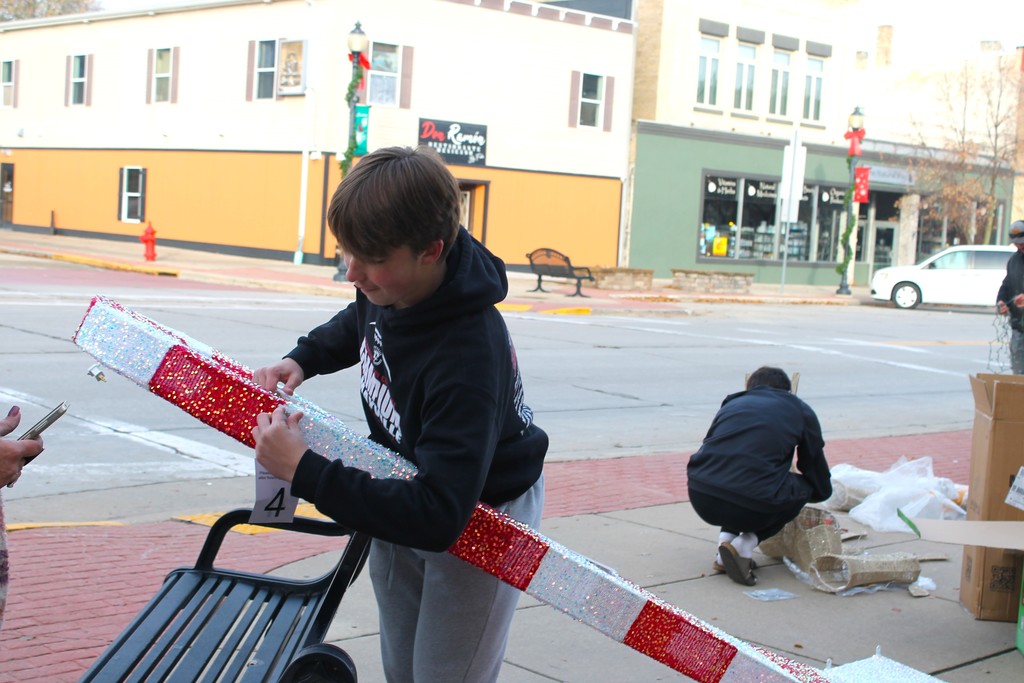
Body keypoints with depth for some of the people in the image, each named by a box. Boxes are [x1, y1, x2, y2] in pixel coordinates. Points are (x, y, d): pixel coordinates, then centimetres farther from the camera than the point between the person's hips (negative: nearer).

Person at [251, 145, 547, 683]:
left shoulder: (467, 359, -40)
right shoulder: (391, 286, -15)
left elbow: (437, 517, -42)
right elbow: (357, 324, 13)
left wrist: (304, 472, -41)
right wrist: (302, 360, -6)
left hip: (478, 517, -8)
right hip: (405, 491, 8)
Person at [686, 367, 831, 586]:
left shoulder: (732, 403, 27)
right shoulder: (800, 411, 20)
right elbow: (821, 489, 25)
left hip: (701, 500, 5)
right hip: (752, 505, -5)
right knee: (804, 487, 25)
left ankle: (727, 536, 14)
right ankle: (746, 543, 4)